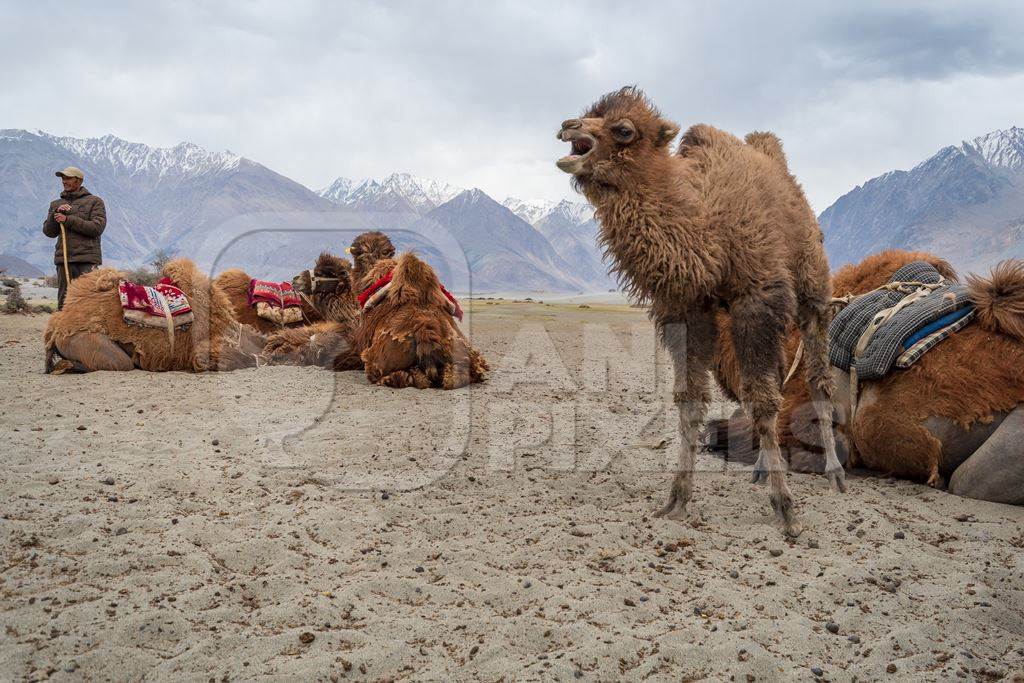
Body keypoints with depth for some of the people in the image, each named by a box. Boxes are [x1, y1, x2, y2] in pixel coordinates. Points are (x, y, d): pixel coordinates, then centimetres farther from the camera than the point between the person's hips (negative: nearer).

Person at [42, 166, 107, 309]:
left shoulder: (95, 201, 6)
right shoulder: (56, 204, 19)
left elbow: (97, 227, -8)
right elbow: (48, 232, 12)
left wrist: (68, 220, -10)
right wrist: (55, 213, -5)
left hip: (87, 259, -4)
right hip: (63, 259, 4)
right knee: (64, 302, 4)